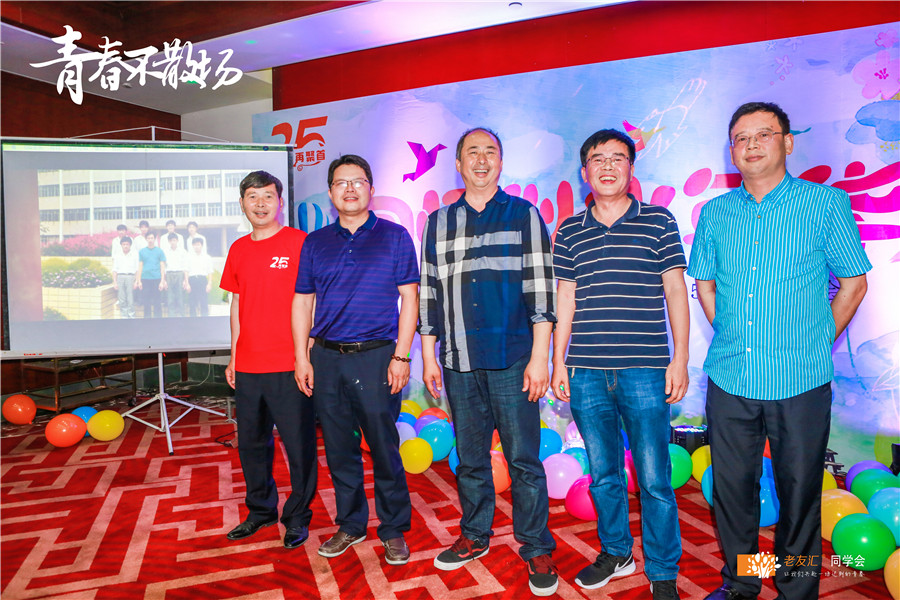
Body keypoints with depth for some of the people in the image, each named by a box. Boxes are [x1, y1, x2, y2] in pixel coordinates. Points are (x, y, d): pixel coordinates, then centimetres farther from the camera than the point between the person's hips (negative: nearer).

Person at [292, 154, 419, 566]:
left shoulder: (394, 237, 2)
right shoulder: (315, 243, 11)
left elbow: (409, 298, -2)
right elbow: (302, 302, 13)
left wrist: (401, 355, -8)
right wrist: (302, 359, 6)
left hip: (376, 357, -3)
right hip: (327, 358, 4)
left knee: (384, 449, 2)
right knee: (339, 449, 11)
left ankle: (393, 530, 20)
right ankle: (350, 525, 29)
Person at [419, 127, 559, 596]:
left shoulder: (524, 215, 5)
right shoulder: (438, 222, 13)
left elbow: (540, 288, -1)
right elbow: (428, 292, 13)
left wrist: (539, 357, -8)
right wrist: (428, 356, 9)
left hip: (512, 360, -3)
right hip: (458, 362, 3)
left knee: (523, 458, 3)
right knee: (469, 457, 13)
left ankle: (536, 549, 19)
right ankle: (474, 536, 31)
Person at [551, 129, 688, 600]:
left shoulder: (658, 221, 4)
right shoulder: (569, 232, 10)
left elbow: (675, 291, 4)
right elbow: (565, 299, 11)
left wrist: (680, 358, -2)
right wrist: (557, 361, 8)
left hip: (645, 371, -2)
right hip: (586, 372, 3)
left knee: (654, 479, 3)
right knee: (603, 474, 14)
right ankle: (616, 553, 34)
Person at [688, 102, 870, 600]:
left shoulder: (827, 203, -1)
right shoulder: (715, 212, 7)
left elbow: (854, 282, 3)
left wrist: (816, 343, 1)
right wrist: (729, 337, 9)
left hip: (800, 382, -2)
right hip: (729, 378, 3)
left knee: (799, 492, 9)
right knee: (731, 486, 13)